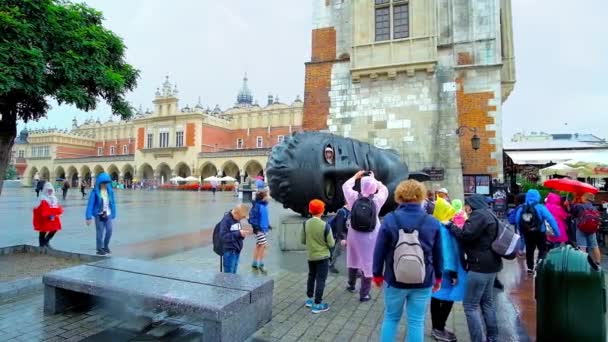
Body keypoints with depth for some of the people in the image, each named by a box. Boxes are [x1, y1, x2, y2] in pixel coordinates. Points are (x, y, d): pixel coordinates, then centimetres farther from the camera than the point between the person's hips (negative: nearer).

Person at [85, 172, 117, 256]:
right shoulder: (95, 192, -11)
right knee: (100, 233, 2)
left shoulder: (110, 191, 1)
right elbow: (90, 204, -11)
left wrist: (113, 215, 8)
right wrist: (89, 217, -15)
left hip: (108, 215, 3)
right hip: (99, 215, -3)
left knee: (109, 231, 5)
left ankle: (106, 246, 27)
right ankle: (100, 249, 18)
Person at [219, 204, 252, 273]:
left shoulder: (237, 219, 8)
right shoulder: (226, 220, -16)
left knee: (233, 274, 15)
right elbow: (223, 236, -22)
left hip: (237, 250, 8)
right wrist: (238, 233, -27)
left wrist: (243, 233, -5)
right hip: (229, 251, -8)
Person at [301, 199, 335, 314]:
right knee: (321, 280, 5)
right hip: (322, 257, -5)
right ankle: (317, 304, 11)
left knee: (311, 277, 21)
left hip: (310, 256, 5)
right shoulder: (325, 225, -21)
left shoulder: (306, 223, -9)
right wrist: (333, 240, 8)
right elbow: (331, 244, -14)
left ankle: (309, 299, 33)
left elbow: (302, 240, 0)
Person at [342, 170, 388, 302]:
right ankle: (364, 294, 14)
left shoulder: (354, 197, -11)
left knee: (354, 260, 23)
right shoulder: (377, 199, -13)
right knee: (368, 263, 6)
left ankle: (351, 285, 42)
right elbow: (384, 190, 9)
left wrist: (356, 176, 20)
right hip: (370, 237, -3)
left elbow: (345, 186, 9)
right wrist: (374, 179, 16)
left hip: (354, 235, 3)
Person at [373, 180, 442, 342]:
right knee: (416, 322, 12)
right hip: (423, 282, 1)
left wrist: (377, 274, 8)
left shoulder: (389, 220, -10)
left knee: (391, 318, 17)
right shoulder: (432, 222, -6)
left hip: (394, 280, 0)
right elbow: (438, 254, 4)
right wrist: (438, 277, 18)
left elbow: (379, 251, -5)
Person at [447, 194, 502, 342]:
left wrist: (450, 226, -9)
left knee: (470, 305, -4)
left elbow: (466, 235, -22)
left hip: (480, 266, -10)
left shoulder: (478, 215, -13)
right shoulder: (489, 214, 18)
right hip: (490, 264, 10)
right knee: (487, 302, 18)